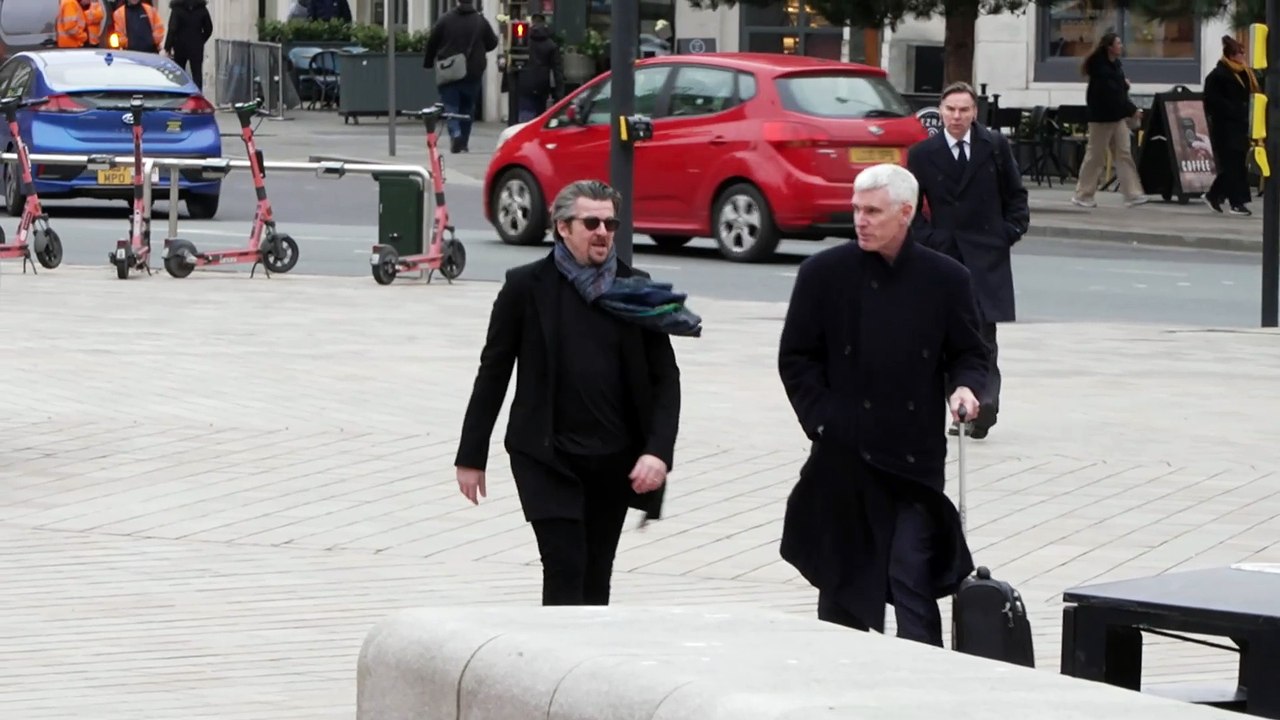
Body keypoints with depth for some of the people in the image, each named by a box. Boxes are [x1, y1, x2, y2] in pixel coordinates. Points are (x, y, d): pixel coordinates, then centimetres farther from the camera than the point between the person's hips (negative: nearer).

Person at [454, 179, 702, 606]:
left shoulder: (636, 291, 3)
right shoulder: (527, 287, -3)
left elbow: (665, 377, 3)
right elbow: (493, 373, 2)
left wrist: (658, 451, -11)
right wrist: (471, 456, 2)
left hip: (613, 461, 3)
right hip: (547, 459, -3)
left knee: (596, 577, 10)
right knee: (565, 567, -12)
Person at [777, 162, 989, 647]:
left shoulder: (945, 279, 2)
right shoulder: (824, 274, 1)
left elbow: (968, 352, 13)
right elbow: (795, 358, 5)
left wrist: (963, 386, -9)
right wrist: (821, 421, -5)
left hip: (916, 457, -1)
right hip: (844, 457, 1)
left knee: (912, 580, -7)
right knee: (842, 579, 9)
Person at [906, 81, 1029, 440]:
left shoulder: (995, 146, 4)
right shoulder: (922, 154, 4)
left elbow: (1015, 193, 12)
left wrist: (1012, 231, 2)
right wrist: (926, 237, -2)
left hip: (987, 253, -1)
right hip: (944, 253, 1)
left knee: (984, 330, -13)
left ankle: (985, 400, -17)